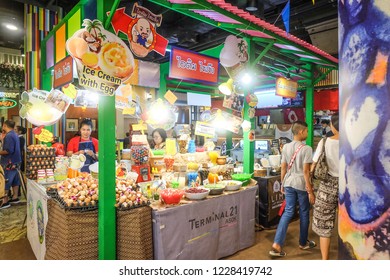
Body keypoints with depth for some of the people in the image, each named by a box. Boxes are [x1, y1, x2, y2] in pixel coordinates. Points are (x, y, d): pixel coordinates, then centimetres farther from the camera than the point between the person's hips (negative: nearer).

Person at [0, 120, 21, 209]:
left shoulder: (8, 136, -18)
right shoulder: (14, 134, 12)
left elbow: (8, 150, -25)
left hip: (9, 163, -10)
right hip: (15, 161, 10)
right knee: (15, 180, 15)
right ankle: (15, 197, 24)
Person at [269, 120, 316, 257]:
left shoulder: (285, 147, 2)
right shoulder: (306, 149, -13)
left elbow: (283, 168, 5)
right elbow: (306, 171, -15)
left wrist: (283, 184, 15)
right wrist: (310, 191, -9)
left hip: (289, 182, 5)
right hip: (301, 184, -4)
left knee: (288, 212, 9)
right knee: (304, 213, 14)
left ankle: (277, 244, 1)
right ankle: (303, 243, 32)